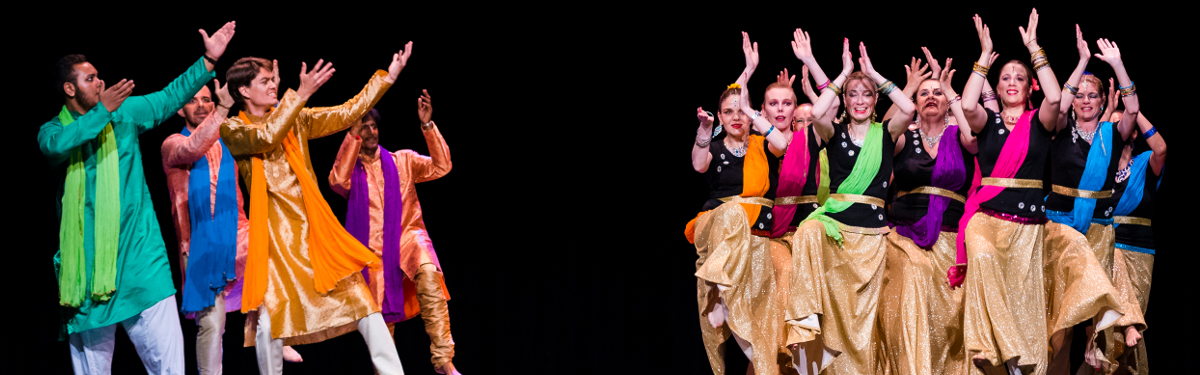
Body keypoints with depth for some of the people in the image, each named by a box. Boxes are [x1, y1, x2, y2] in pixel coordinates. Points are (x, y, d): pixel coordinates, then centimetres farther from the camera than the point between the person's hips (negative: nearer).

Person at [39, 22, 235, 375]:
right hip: (88, 259, -1)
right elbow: (57, 145, -19)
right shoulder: (53, 130, 3)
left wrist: (209, 60, -3)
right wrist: (102, 111, -22)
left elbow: (171, 96, 5)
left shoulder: (124, 112, 9)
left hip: (137, 251, 1)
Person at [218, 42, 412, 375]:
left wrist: (388, 76, 5)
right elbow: (266, 138, -20)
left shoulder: (295, 119, 13)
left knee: (360, 298, -3)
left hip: (315, 226, 4)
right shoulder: (233, 130, -1)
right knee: (271, 316, -10)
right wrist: (301, 94, -25)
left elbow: (347, 113, 11)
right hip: (276, 231, -4)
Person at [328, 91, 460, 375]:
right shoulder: (351, 170, 9)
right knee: (381, 317, 2)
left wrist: (427, 125, -13)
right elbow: (338, 181, -15)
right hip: (373, 249, 2)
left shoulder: (402, 161, 10)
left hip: (406, 237, -2)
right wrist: (353, 133, -18)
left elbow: (440, 167, -2)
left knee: (428, 275, -32)